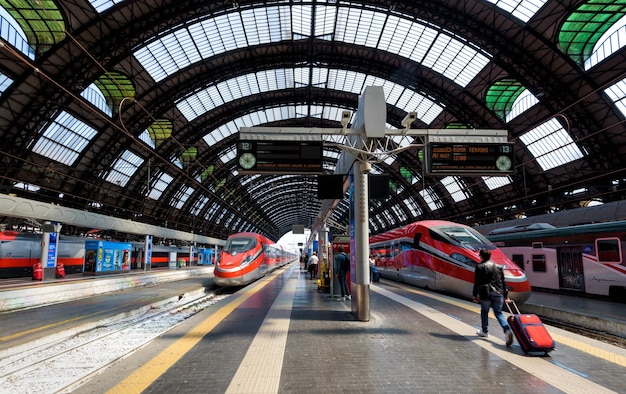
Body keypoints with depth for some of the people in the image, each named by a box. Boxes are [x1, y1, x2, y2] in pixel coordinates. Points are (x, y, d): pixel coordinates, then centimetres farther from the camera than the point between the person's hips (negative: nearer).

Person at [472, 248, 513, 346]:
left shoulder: (480, 267, -4)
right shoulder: (498, 267, 11)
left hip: (485, 294, -4)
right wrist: (505, 295, 19)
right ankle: (507, 330, -13)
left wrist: (474, 295, 2)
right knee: (498, 313, 8)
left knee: (484, 312, 14)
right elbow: (503, 282, 13)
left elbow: (477, 282, -4)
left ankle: (484, 331, 23)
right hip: (498, 293, 4)